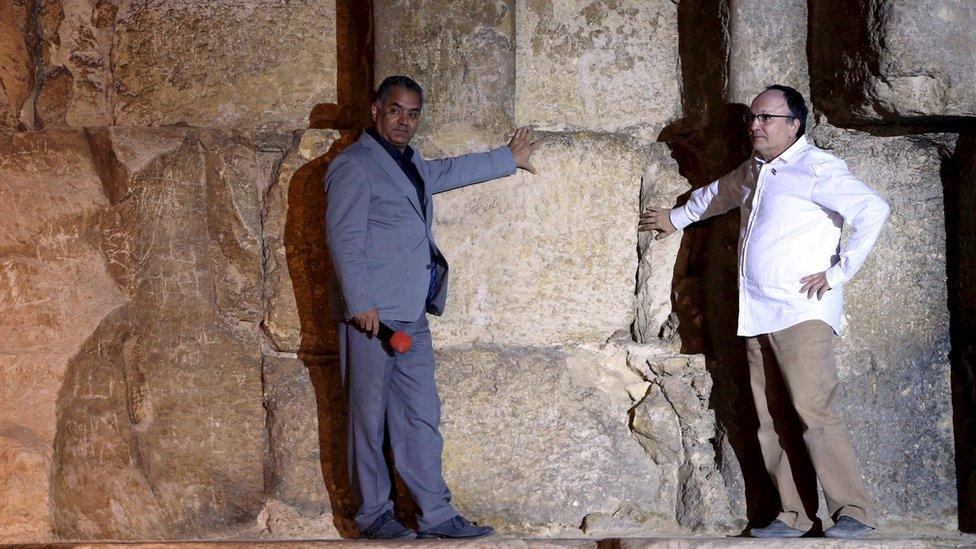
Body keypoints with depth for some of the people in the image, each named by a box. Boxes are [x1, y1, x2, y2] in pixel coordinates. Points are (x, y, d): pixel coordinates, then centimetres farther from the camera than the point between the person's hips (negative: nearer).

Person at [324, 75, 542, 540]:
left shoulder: (409, 164, 21)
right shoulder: (353, 165, -7)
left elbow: (451, 171, 41)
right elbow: (344, 237, -14)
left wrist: (508, 159, 51)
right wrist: (360, 304, -20)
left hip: (411, 315, 9)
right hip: (371, 314, -9)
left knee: (421, 417, 6)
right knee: (370, 415, -1)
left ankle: (436, 514, 7)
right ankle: (373, 514, 5)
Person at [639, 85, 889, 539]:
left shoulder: (817, 169, -7)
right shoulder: (754, 171, 19)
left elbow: (873, 210, -17)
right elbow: (718, 194, 41)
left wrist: (838, 272, -15)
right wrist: (677, 217, 54)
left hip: (802, 314, -8)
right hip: (758, 316, 8)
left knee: (813, 410, -17)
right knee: (771, 421, 3)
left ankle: (854, 511, -14)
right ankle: (792, 517, 5)